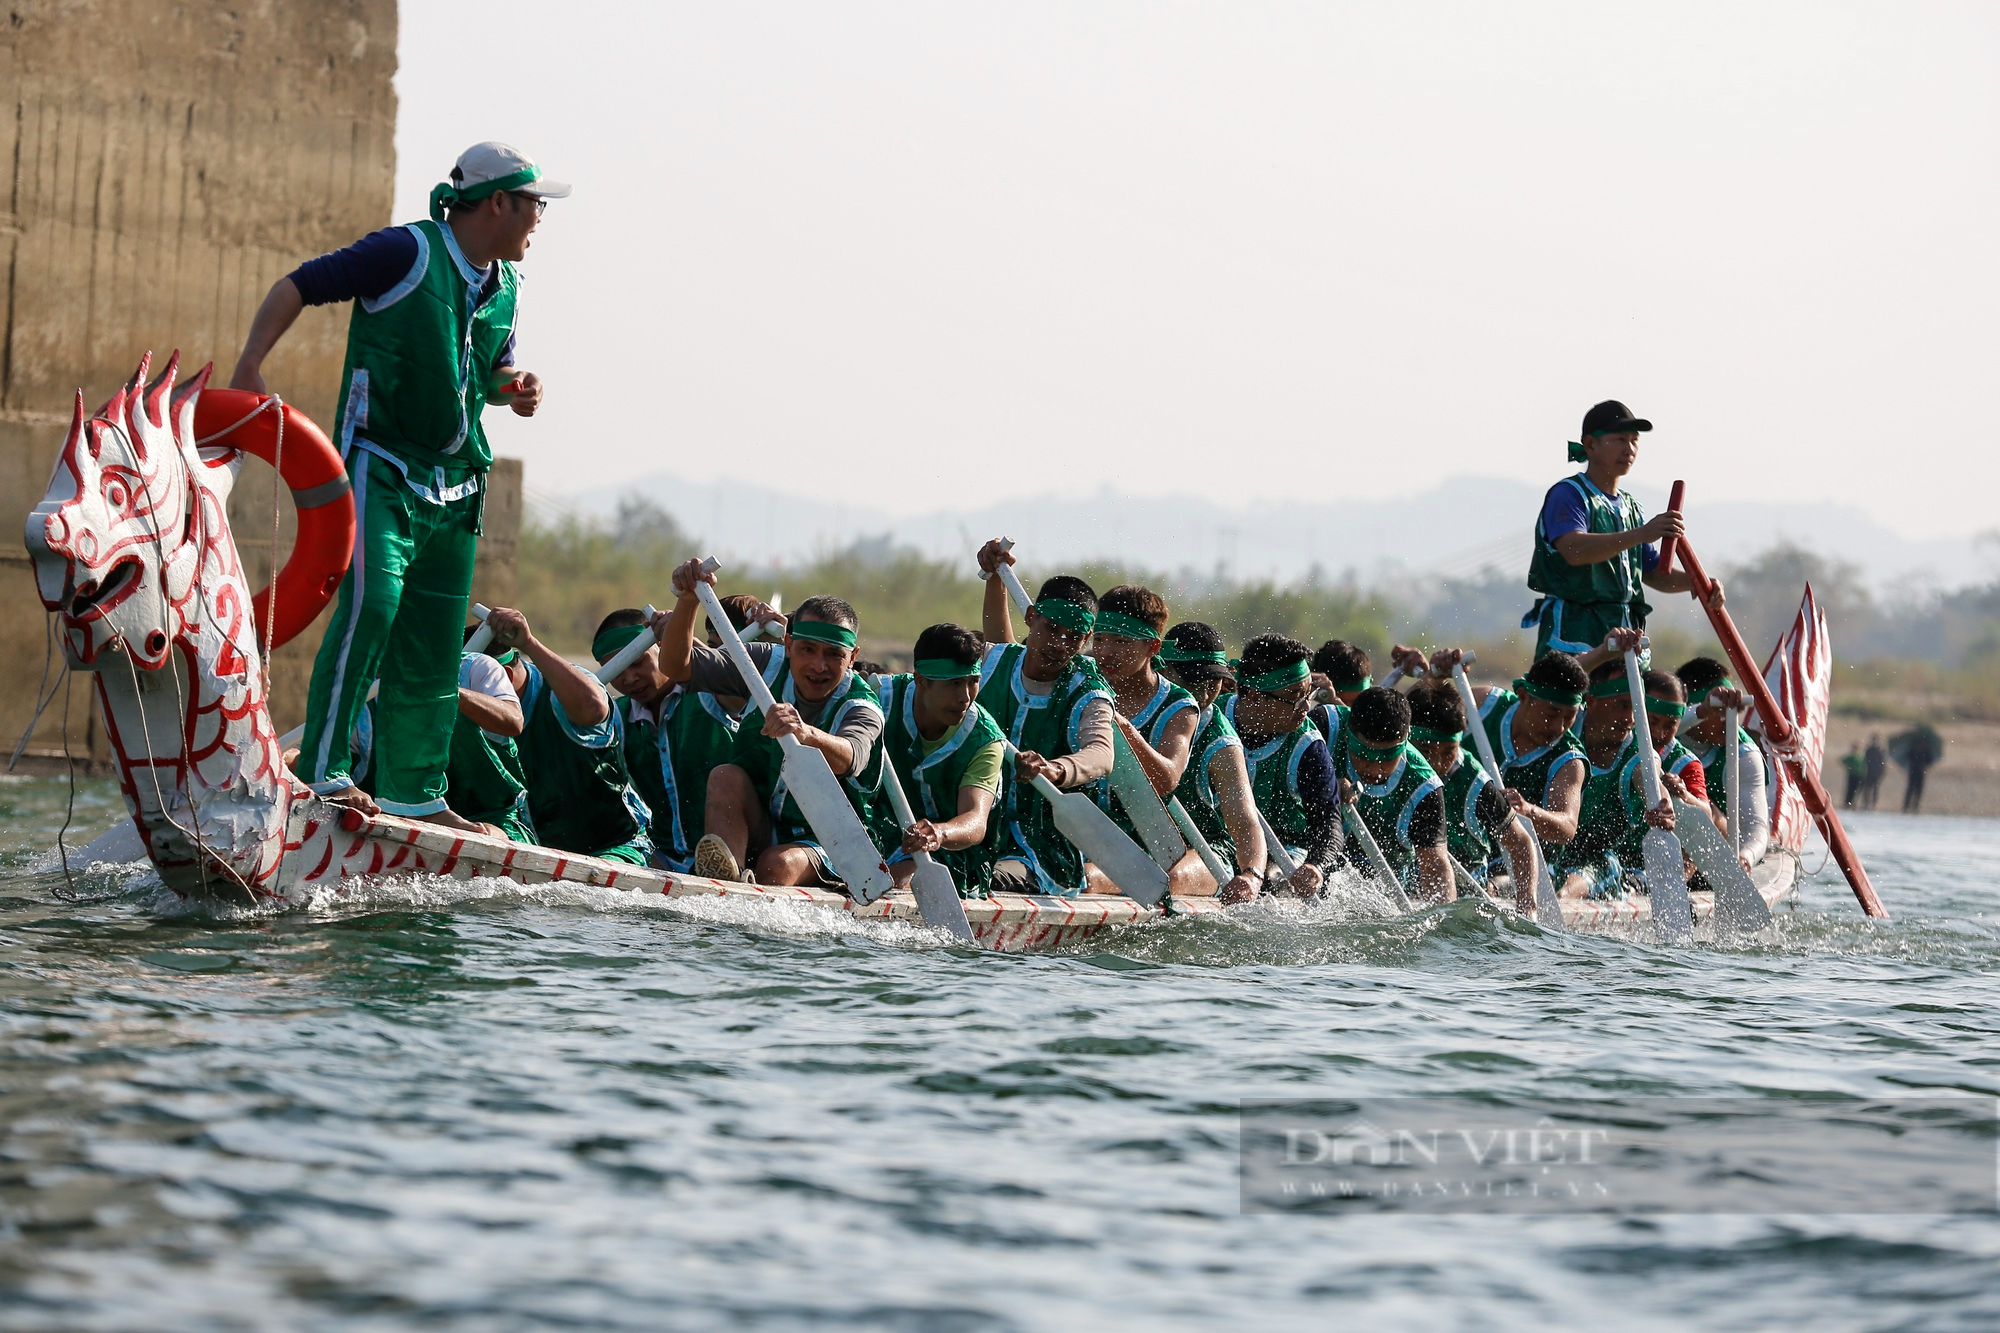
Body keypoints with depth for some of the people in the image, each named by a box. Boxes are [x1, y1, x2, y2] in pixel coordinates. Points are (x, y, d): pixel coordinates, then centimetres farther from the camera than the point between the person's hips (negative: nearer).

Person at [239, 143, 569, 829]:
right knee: (373, 601, -22)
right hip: (381, 468, -8)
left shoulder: (503, 286, 13)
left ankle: (415, 793, 17)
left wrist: (513, 386, 3)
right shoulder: (407, 252, -11)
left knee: (433, 644, 9)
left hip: (453, 486, 8)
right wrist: (249, 366, -23)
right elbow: (298, 285, -11)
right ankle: (321, 772, -17)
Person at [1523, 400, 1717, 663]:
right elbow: (1574, 550, -25)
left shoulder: (1629, 506, 21)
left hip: (1626, 637, 8)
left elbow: (1654, 574, 24)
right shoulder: (1567, 494, -6)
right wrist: (1640, 535, -34)